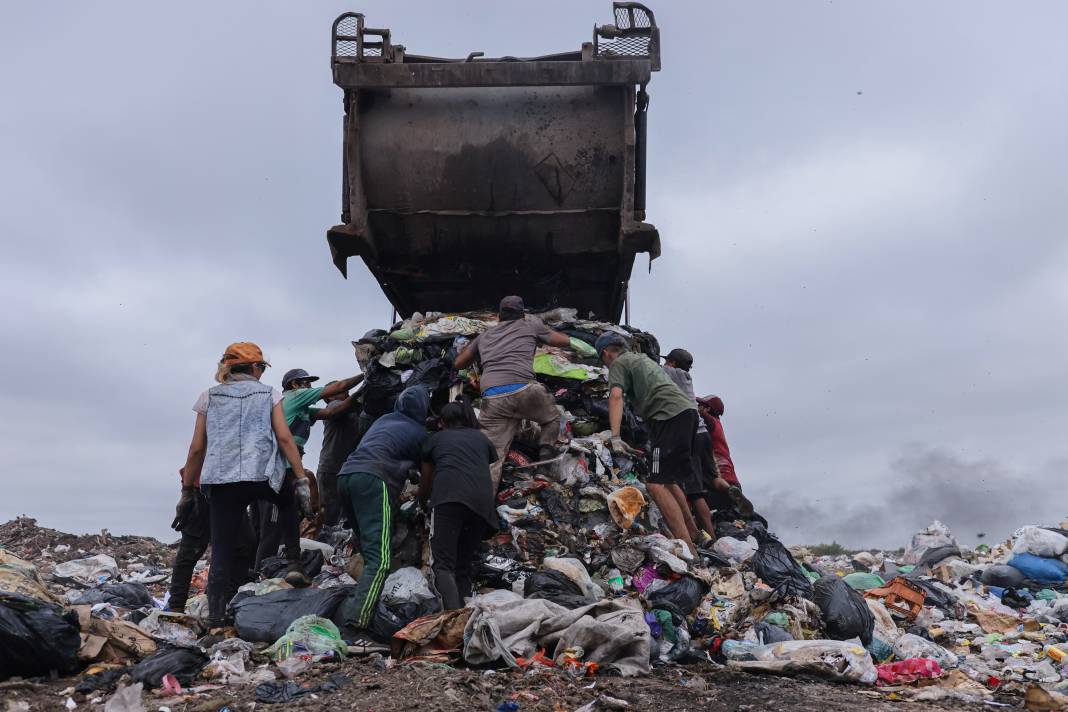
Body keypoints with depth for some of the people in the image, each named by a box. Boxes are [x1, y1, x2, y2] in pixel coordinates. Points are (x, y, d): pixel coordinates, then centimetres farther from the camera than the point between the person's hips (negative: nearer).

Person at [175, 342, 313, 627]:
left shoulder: (209, 397, 14)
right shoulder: (269, 394, 10)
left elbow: (197, 448, 10)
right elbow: (284, 438, 0)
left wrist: (187, 490, 16)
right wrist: (302, 480, 0)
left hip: (221, 481, 1)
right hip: (264, 476, -1)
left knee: (222, 550, 6)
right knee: (291, 501, 30)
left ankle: (217, 617, 3)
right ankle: (294, 565, 19)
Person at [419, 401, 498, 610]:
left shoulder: (436, 439, 27)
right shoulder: (482, 438, 31)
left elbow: (425, 482, 37)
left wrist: (423, 503, 57)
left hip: (448, 497, -3)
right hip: (482, 500, 3)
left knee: (442, 564, -8)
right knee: (464, 564, 15)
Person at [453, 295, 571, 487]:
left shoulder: (485, 335, 30)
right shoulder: (531, 324, 22)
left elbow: (458, 363, 39)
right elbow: (566, 341, 33)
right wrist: (542, 334, 51)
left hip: (492, 398, 2)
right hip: (524, 390, -2)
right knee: (552, 418, 28)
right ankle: (545, 449, 5)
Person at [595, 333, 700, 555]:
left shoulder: (619, 363, 6)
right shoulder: (643, 358, 31)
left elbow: (616, 396, -11)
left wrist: (615, 438, -18)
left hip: (671, 415, -9)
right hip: (689, 410, 9)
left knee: (655, 484, -14)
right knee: (668, 480, 21)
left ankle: (687, 548, -22)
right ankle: (693, 533, 27)